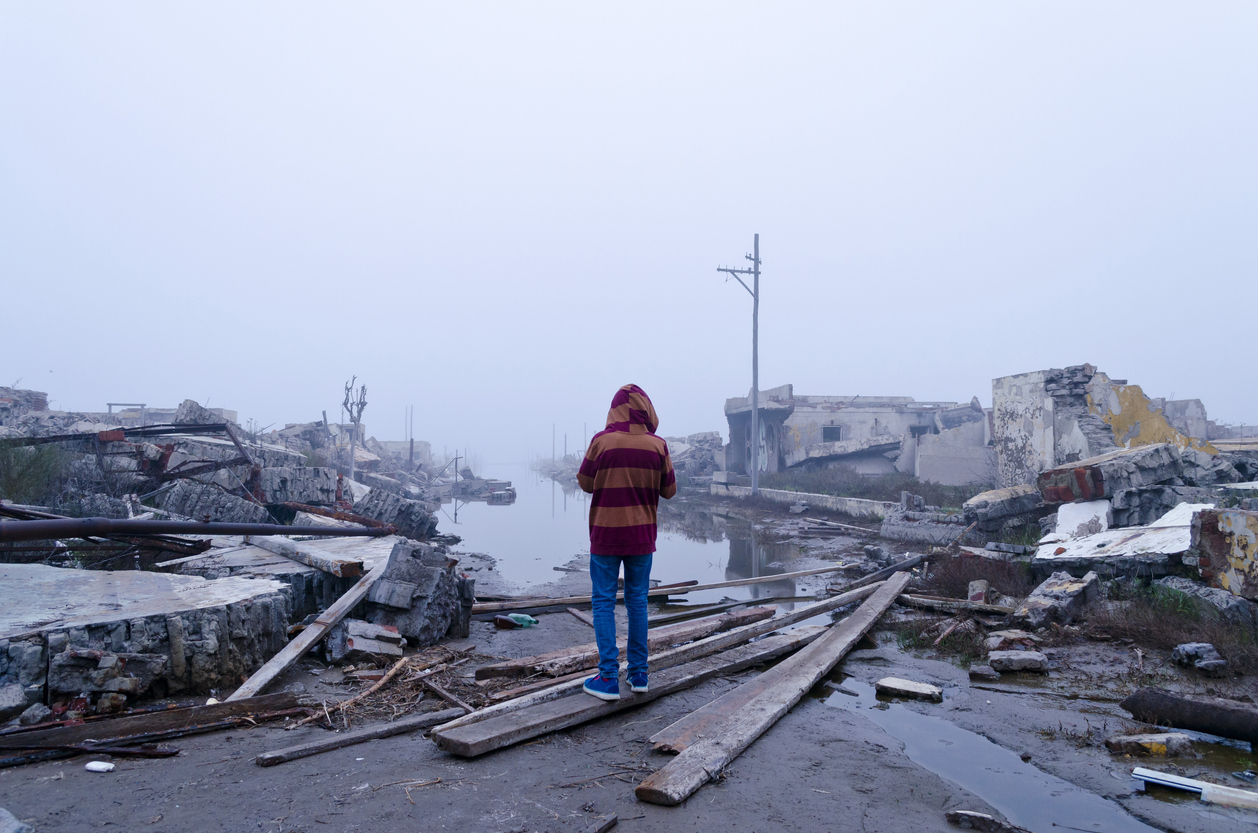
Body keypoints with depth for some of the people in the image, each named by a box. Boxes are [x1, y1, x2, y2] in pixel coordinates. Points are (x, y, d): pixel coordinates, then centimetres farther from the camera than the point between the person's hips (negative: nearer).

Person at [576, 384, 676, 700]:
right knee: (637, 601, 13)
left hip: (605, 533, -2)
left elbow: (585, 483, 0)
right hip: (642, 535, 2)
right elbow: (669, 490, 3)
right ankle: (638, 673, 19)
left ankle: (608, 678, 3)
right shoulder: (657, 446, -6)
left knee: (604, 603, 5)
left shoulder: (601, 441, -10)